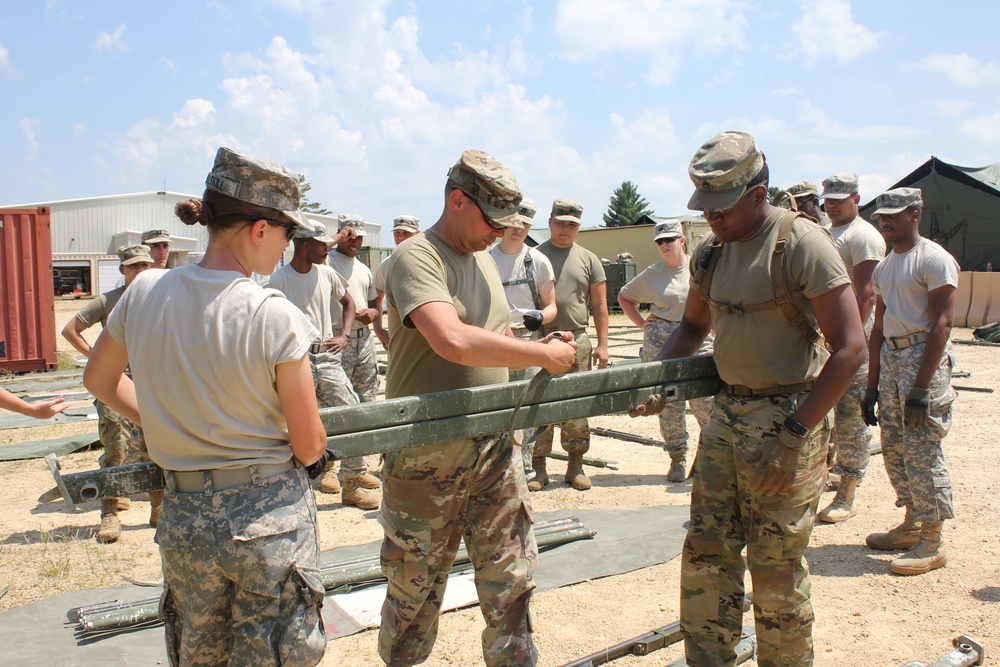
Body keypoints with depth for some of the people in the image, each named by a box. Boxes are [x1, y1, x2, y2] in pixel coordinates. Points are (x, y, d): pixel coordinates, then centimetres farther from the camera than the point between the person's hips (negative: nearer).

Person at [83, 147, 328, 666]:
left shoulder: (145, 291, -5)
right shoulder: (274, 315, -18)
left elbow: (99, 380, 14)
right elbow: (309, 447, -11)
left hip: (183, 520, 5)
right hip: (270, 516, -4)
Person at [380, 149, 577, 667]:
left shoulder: (483, 258, 12)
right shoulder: (417, 258, -15)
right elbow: (454, 342, -32)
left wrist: (537, 350, 0)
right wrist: (543, 355, -21)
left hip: (493, 449, 7)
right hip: (427, 458, -6)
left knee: (510, 579, 13)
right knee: (416, 590, 12)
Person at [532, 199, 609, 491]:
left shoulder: (588, 259, 11)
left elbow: (599, 304, 10)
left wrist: (602, 344, 3)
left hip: (577, 340, 2)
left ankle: (575, 466, 16)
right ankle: (537, 467, 8)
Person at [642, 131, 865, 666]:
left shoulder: (801, 244, -13)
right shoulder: (709, 252, 8)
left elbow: (849, 347, -16)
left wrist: (793, 434, -19)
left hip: (788, 417, -6)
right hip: (726, 414, 6)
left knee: (776, 569, 2)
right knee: (706, 554, 8)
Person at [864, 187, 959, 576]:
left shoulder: (934, 259, -9)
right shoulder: (884, 267, 17)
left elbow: (941, 324, -15)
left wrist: (921, 386, -20)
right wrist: (872, 385, 15)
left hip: (924, 356, -8)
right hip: (890, 357, 8)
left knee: (921, 450, -7)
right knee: (893, 448, 12)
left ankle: (932, 543, 3)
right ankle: (912, 526, 26)